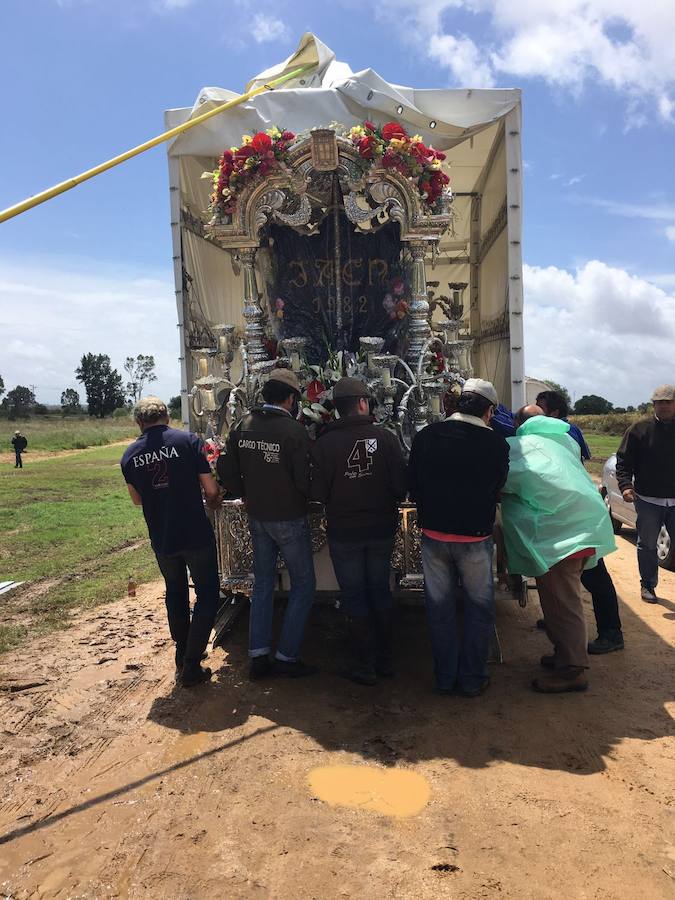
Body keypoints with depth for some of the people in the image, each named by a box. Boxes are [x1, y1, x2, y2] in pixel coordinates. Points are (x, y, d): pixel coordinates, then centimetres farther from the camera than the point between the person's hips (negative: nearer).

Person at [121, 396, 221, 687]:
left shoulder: (130, 455, 1)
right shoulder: (187, 440, -10)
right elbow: (211, 490, -10)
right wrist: (213, 501, 12)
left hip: (161, 540, 4)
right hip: (196, 535, -4)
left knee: (175, 593, 24)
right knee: (207, 595, 11)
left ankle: (183, 656, 36)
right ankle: (191, 667, 8)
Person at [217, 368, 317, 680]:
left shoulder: (242, 426, 0)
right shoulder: (294, 430, -18)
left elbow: (225, 469, 4)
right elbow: (304, 481, -20)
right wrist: (312, 497, 1)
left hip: (257, 518, 6)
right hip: (289, 519, -6)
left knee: (262, 584, 18)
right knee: (303, 585, 10)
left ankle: (258, 657, 22)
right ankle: (287, 656, 14)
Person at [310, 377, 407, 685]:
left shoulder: (324, 444, -13)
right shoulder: (385, 437, -12)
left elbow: (318, 494, -12)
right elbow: (402, 484, -11)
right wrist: (387, 504, 10)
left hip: (343, 532, -2)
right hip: (381, 529, 2)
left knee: (354, 596, 11)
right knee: (380, 591, 18)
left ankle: (365, 665, 20)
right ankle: (385, 658, 30)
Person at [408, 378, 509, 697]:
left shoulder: (425, 436, -4)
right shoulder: (496, 444, -11)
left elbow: (412, 486, 3)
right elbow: (496, 490, 2)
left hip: (433, 536, 3)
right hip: (475, 538, -2)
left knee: (440, 608, 15)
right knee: (479, 608, 15)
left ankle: (445, 678, 26)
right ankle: (472, 679, 23)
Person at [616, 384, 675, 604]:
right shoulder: (639, 430, -1)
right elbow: (623, 462, -2)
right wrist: (625, 485, -17)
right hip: (648, 500, -1)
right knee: (647, 545, 9)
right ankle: (648, 585, 23)